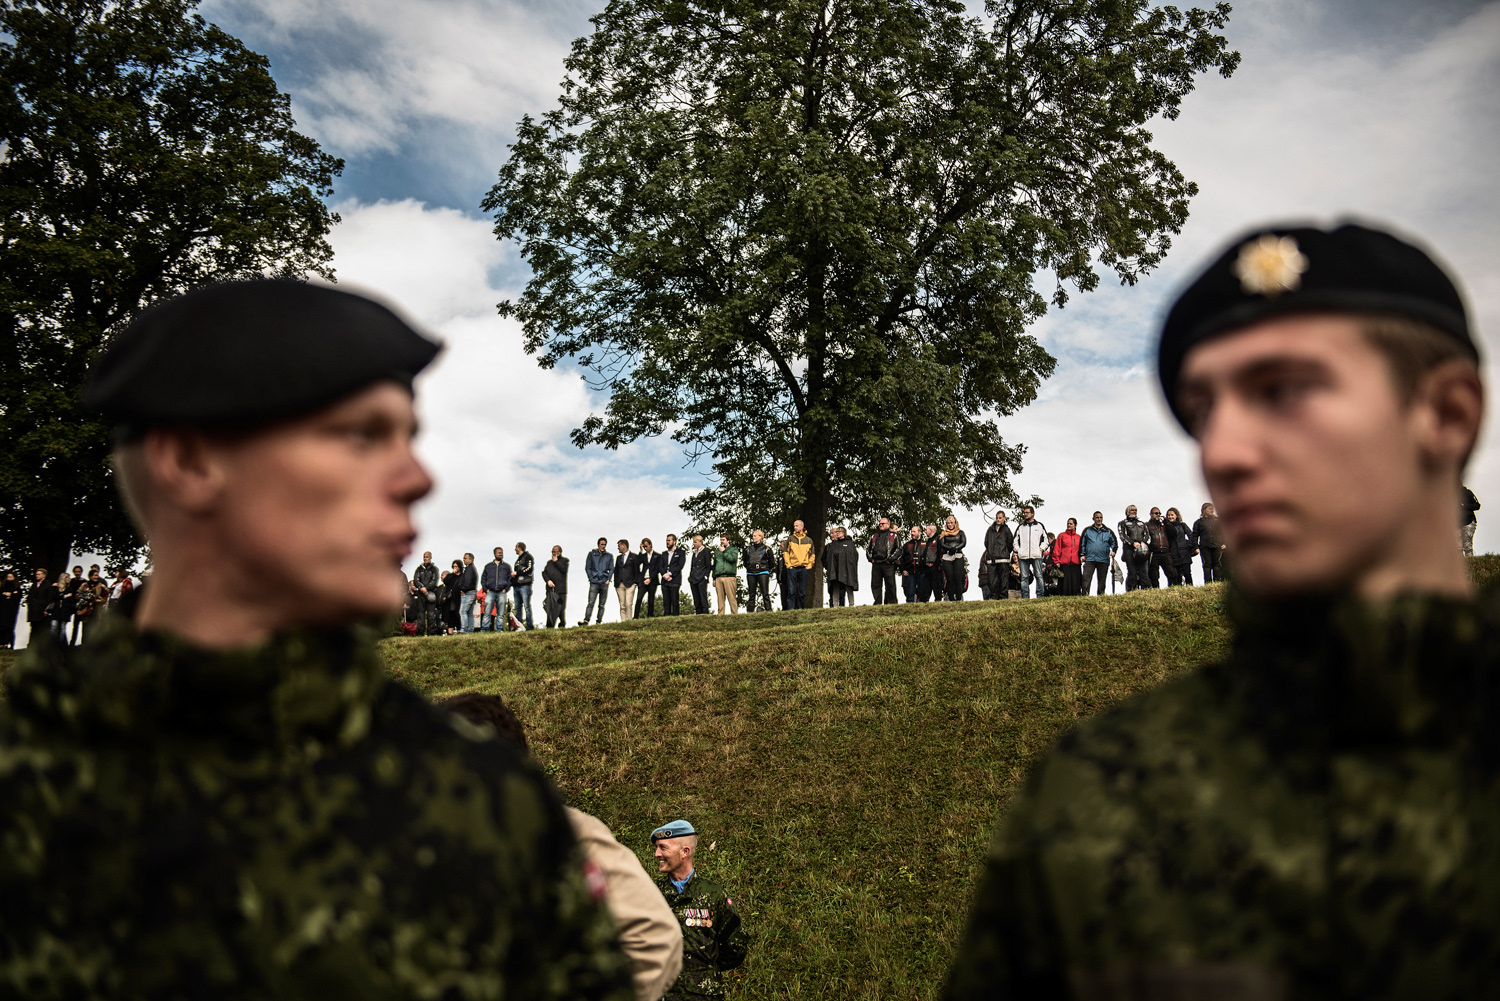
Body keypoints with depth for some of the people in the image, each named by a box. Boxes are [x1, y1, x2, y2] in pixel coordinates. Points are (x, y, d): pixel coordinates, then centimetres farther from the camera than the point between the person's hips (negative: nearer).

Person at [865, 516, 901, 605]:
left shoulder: (894, 536, 8)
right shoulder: (874, 536, 22)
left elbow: (899, 549, 0)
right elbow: (868, 548, 26)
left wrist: (891, 559, -10)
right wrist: (870, 558, 9)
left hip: (888, 565, -4)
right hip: (876, 564, 4)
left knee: (890, 585, -4)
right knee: (875, 585, 3)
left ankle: (890, 603, 1)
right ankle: (878, 603, 8)